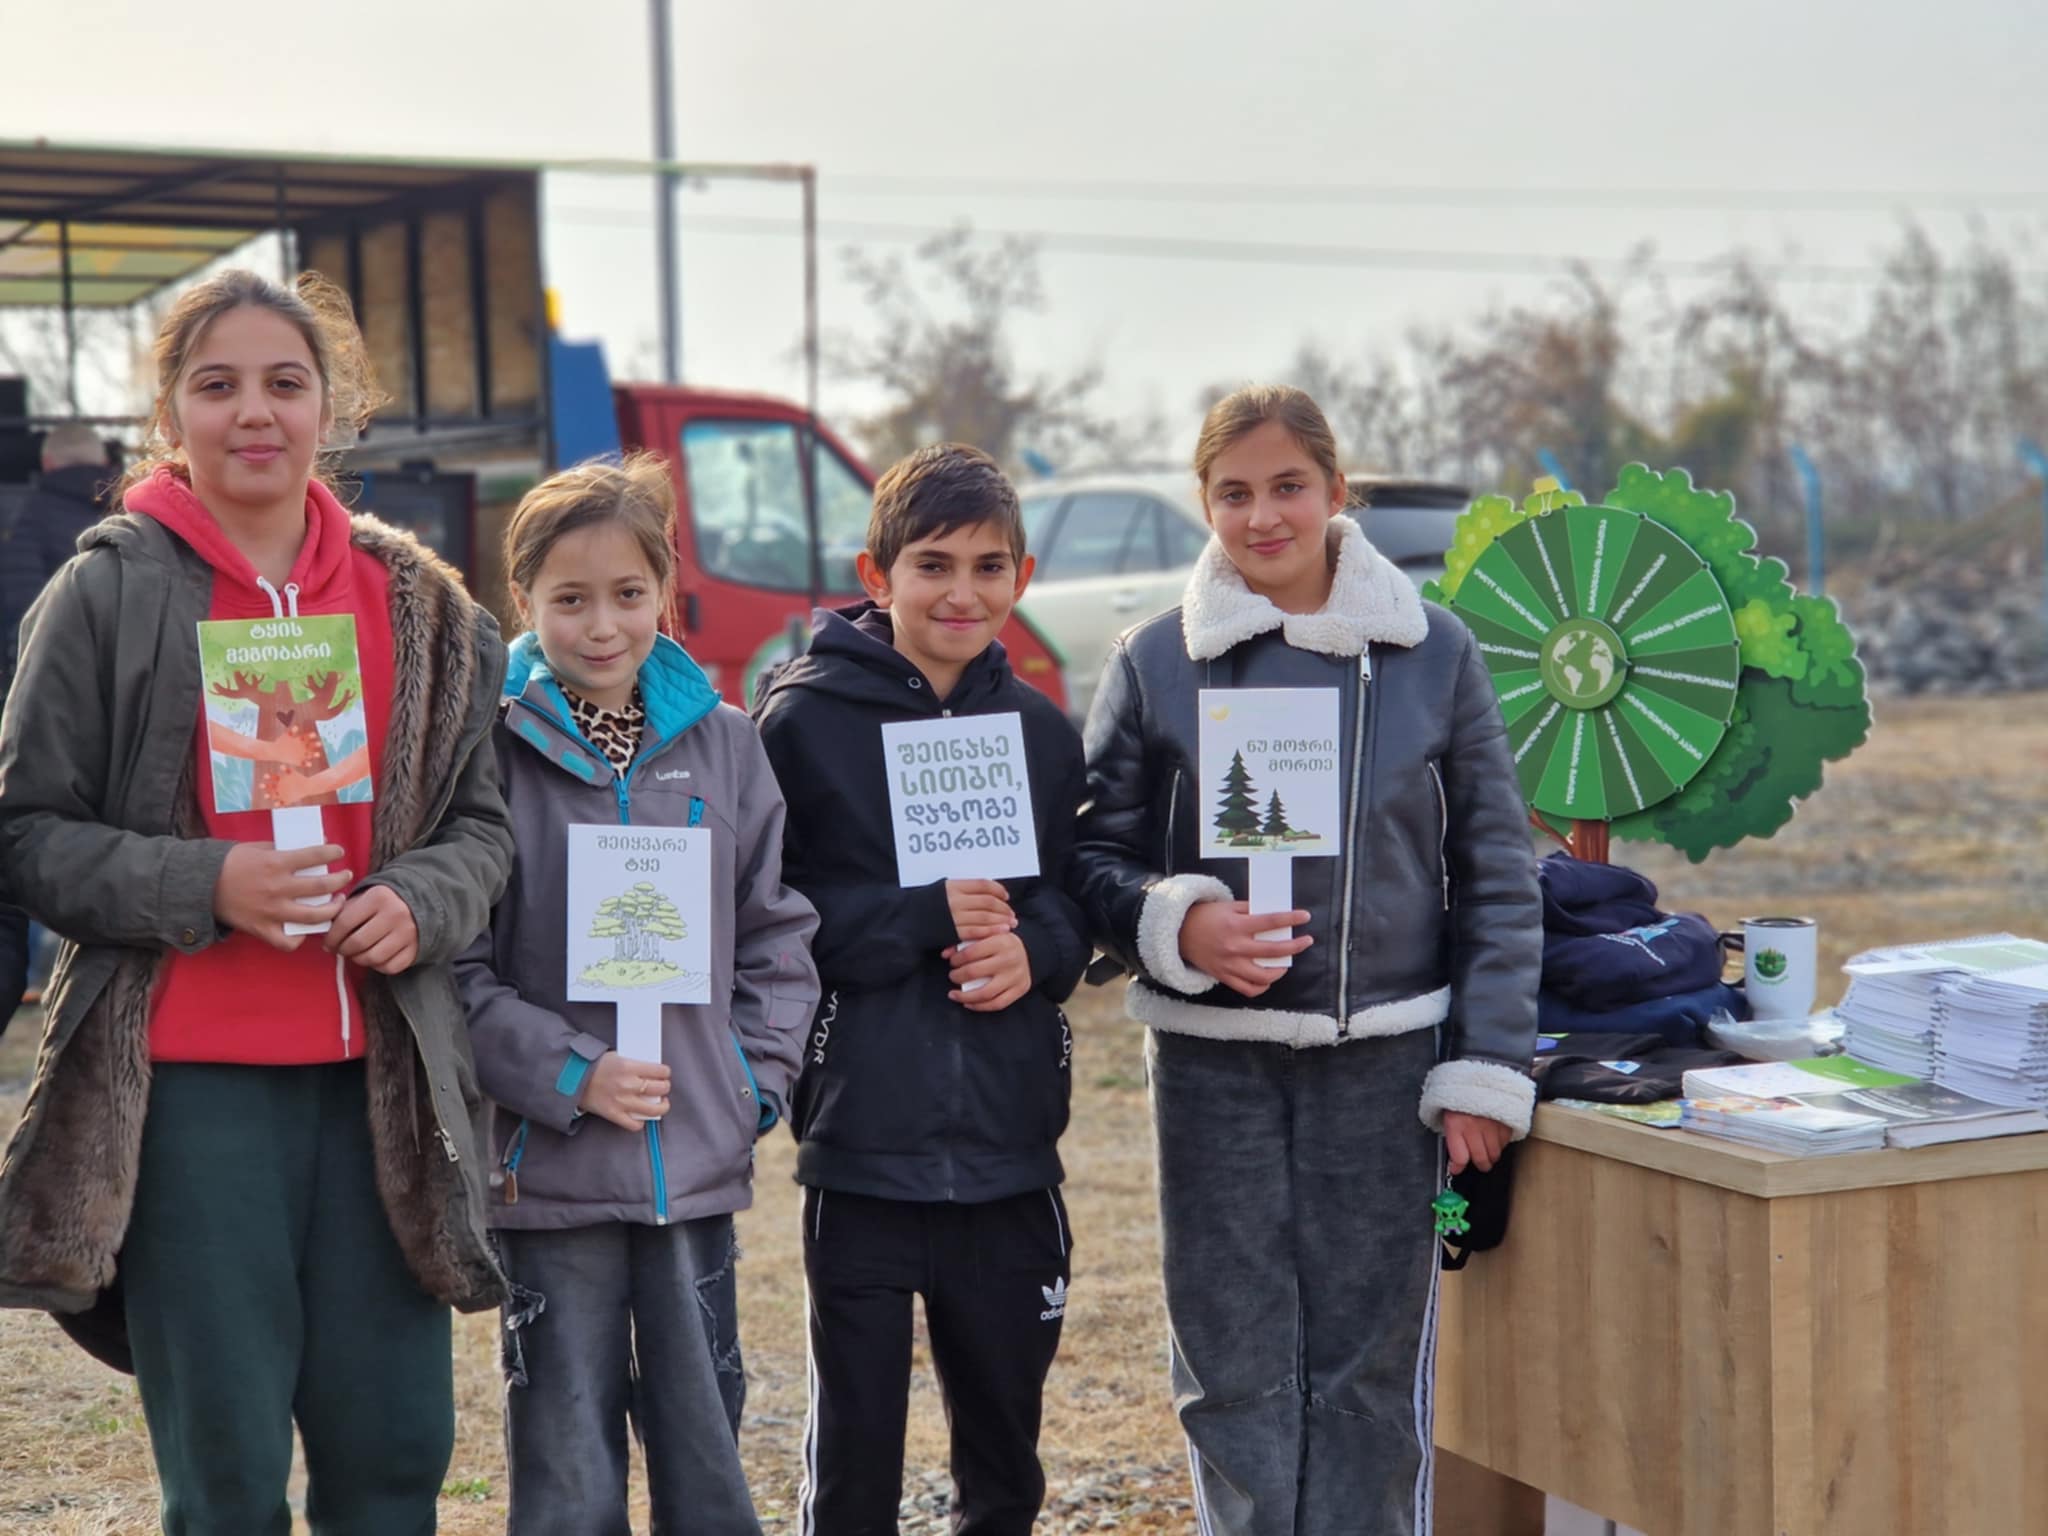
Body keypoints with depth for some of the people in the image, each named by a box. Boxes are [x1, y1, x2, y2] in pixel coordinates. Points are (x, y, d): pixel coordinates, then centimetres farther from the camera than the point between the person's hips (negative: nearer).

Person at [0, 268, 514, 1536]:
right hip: (188, 1085, -3)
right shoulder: (109, 593, -1)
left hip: (379, 1077, 3)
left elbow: (481, 822, 14)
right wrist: (206, 885, -16)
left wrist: (421, 902, -7)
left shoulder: (419, 603, 10)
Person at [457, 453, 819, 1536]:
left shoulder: (721, 743, 6)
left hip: (699, 1165, 3)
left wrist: (758, 1075, 2)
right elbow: (455, 969, -6)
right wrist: (570, 1074, -13)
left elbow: (778, 931, 12)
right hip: (551, 1172, -3)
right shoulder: (492, 753, -5)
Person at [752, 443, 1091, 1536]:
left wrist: (1035, 948, -7)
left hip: (1009, 1142, 4)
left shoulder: (1042, 731, 8)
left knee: (1005, 1447, 15)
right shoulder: (802, 720, -5)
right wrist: (922, 920, -17)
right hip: (863, 1134, -4)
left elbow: (1081, 902, 14)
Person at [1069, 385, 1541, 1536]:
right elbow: (1097, 860, 6)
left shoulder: (1432, 651, 3)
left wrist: (1486, 1072, -1)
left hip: (1385, 1061, 0)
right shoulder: (1156, 662, 3)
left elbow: (1497, 876, 4)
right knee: (1234, 1367, 4)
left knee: (1372, 1366, 5)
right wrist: (1177, 925, -15)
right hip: (1215, 1064, 0)